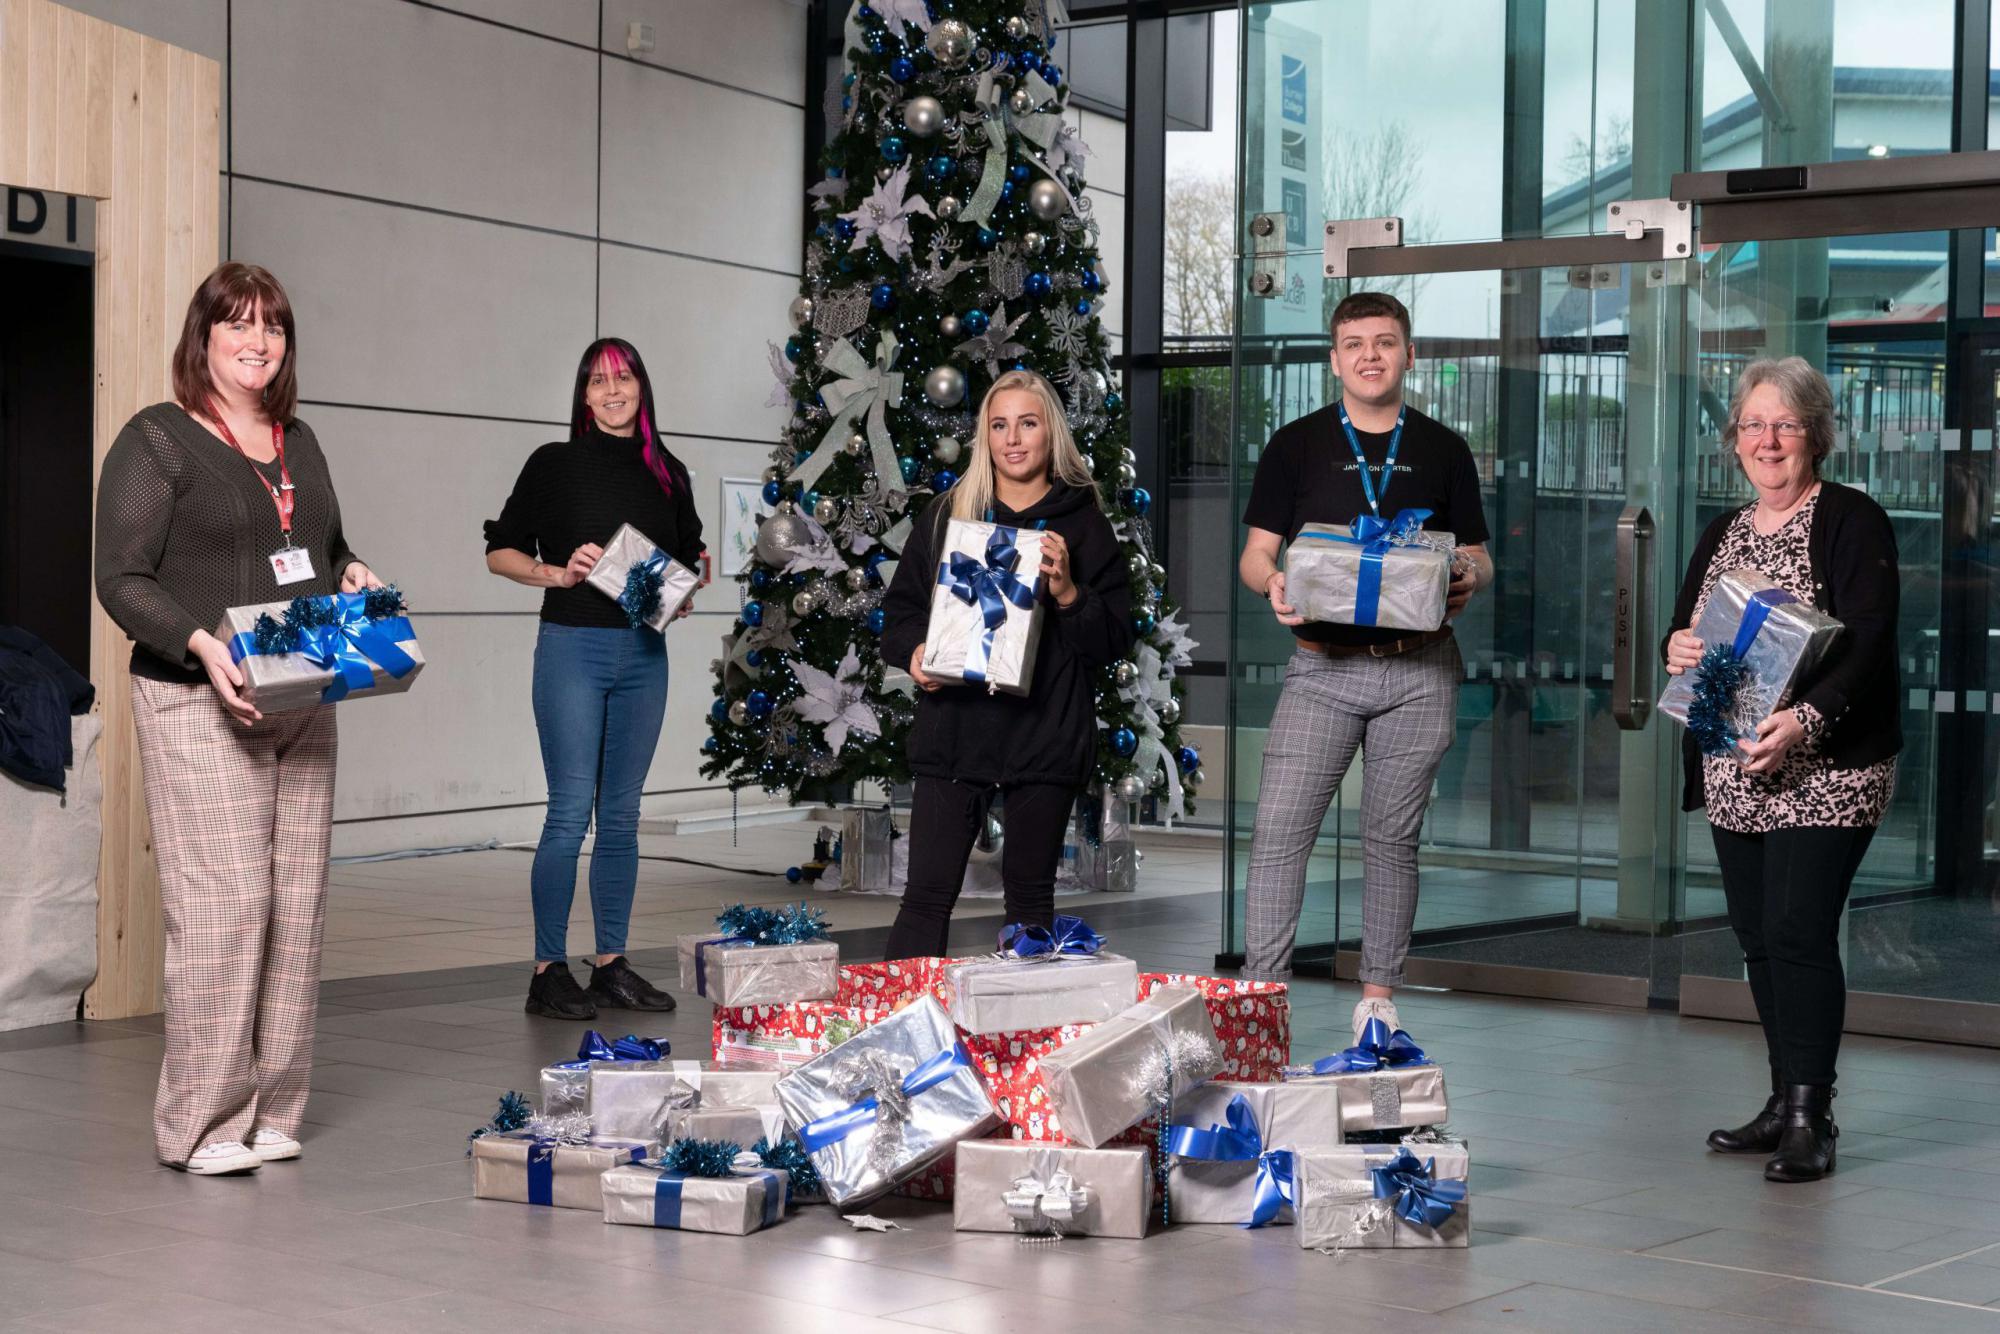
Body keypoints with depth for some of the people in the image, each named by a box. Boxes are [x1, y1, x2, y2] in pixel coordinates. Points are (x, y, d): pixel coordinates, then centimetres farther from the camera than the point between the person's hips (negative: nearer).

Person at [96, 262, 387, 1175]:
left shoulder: (299, 443, 18)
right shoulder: (156, 441, -2)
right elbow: (121, 579, -8)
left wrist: (353, 579, 7)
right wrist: (202, 644, -22)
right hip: (200, 704, -6)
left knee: (298, 903, 4)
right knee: (222, 902, -11)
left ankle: (271, 1111, 12)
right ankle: (201, 1125, -2)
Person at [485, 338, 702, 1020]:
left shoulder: (668, 474, 12)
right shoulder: (556, 464, 1)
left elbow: (691, 560, 21)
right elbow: (500, 551, 3)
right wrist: (558, 572, -13)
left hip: (644, 652, 4)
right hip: (573, 646, -4)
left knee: (622, 815, 9)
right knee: (571, 812, -8)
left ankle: (611, 964, 15)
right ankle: (548, 970, -2)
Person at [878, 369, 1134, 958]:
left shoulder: (1084, 524, 5)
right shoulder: (948, 514, 10)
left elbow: (1114, 639, 2)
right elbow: (899, 606, 15)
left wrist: (1067, 592, -15)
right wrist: (914, 651, -6)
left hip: (1045, 735, -1)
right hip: (953, 729, 1)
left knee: (1030, 896, 8)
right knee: (928, 893, -2)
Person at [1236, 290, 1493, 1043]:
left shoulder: (1443, 451, 10)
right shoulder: (1296, 445, 6)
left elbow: (1477, 557, 13)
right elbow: (1254, 555, 5)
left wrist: (1468, 579, -10)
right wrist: (1274, 581, -17)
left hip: (1420, 670, 1)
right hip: (1323, 665, -1)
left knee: (1392, 836, 7)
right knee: (1279, 828, -10)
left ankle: (1378, 995, 16)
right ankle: (1262, 989, -4)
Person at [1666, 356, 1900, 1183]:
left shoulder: (1852, 523, -5)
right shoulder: (1721, 535, 16)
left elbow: (1868, 643, -14)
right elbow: (1687, 631, 20)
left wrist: (1806, 720, -29)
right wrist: (1674, 650, -6)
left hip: (1824, 772, -7)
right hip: (1733, 773, 7)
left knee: (1797, 931, -12)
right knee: (1757, 936, 8)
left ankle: (1809, 1119, -6)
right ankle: (1786, 1103, 18)